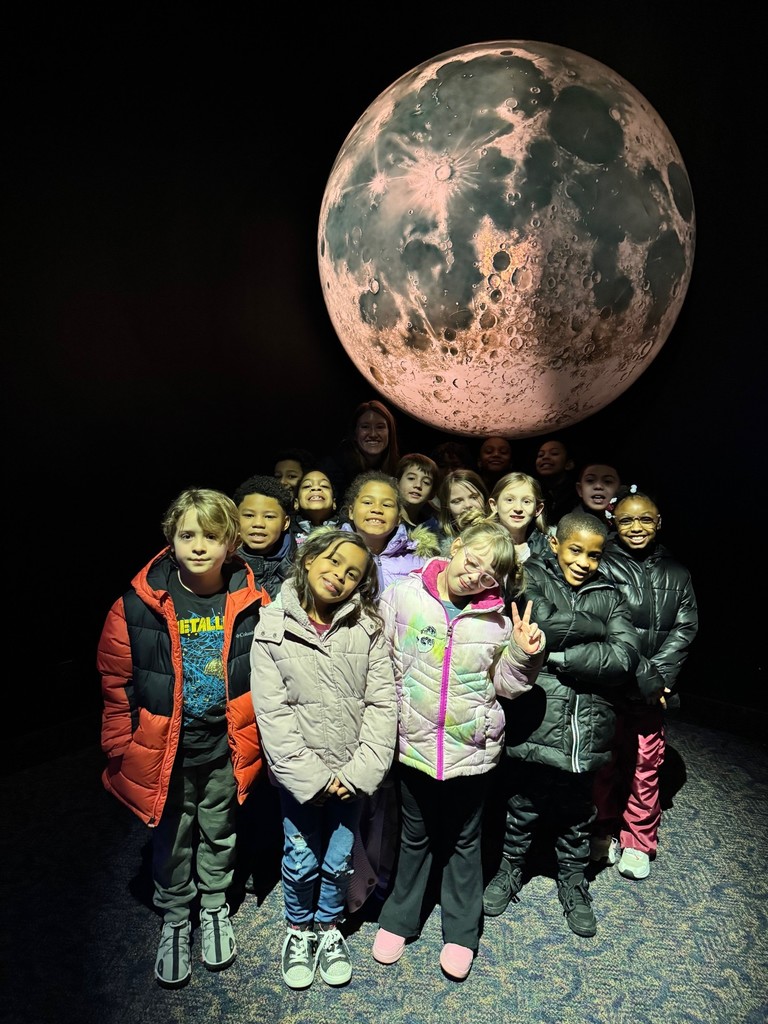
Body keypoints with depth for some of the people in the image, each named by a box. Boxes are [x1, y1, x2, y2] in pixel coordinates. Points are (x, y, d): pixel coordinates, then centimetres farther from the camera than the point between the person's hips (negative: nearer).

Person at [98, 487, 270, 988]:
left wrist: (260, 733, 0)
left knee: (219, 832, 22)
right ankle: (175, 920, 47)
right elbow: (117, 681, -5)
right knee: (172, 837, 20)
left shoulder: (251, 603, -12)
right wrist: (121, 746, -2)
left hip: (227, 745, 1)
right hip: (165, 747, 0)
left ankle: (215, 909, 49)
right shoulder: (138, 605, -14)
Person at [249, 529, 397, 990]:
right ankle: (299, 928, 47)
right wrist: (308, 775, -14)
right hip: (300, 774, -1)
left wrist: (361, 769, -15)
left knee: (339, 861, 17)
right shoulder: (273, 629, -12)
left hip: (351, 773, 1)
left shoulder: (368, 627, -9)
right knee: (301, 862, 17)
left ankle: (329, 926, 46)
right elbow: (272, 713, -12)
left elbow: (382, 702, -9)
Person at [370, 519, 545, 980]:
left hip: (472, 747, 1)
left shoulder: (496, 618, -8)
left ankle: (461, 931, 42)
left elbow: (503, 684, 1)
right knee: (415, 835, 21)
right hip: (414, 743, 0)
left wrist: (523, 653, -16)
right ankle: (399, 920, 45)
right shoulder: (402, 597, -12)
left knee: (464, 840, 20)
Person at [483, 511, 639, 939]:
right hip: (533, 723, -2)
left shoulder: (610, 595, 2)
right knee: (522, 810, 18)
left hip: (585, 730, 2)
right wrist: (599, 629, -11)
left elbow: (625, 658, -12)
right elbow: (543, 625, -22)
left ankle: (574, 883, 46)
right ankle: (510, 870, 44)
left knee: (576, 818, 21)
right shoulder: (531, 577, -3)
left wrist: (558, 657, -18)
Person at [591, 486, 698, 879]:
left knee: (647, 763, 10)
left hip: (655, 688, 3)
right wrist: (643, 677, -15)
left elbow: (685, 628, 2)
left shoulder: (676, 574, 7)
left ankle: (638, 842, 29)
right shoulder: (603, 567, -8)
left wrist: (658, 676, -10)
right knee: (607, 760, 8)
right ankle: (603, 833, 29)